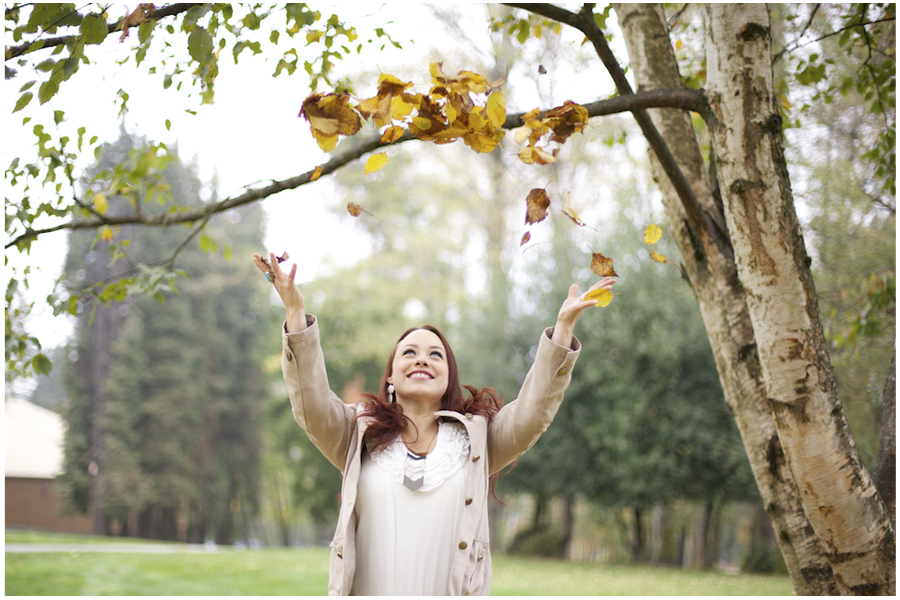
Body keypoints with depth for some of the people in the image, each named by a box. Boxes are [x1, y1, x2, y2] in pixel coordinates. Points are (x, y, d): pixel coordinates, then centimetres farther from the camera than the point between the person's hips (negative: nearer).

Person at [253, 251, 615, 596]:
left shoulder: (477, 437, 11)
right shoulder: (360, 435, 9)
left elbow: (532, 411, 0)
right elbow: (312, 405, -4)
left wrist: (564, 325, -8)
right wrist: (296, 313, -13)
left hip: (454, 590, 0)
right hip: (367, 590, 0)